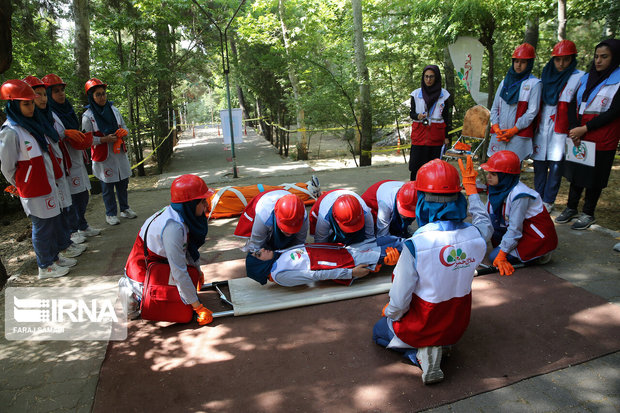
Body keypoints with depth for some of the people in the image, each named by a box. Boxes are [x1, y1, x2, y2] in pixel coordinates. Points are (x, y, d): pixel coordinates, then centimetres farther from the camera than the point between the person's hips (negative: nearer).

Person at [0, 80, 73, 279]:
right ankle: (45, 267, 15)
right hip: (33, 191, -8)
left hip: (49, 185, 8)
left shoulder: (33, 124, 8)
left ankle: (54, 257, 32)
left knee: (52, 222, 17)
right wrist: (23, 186, 0)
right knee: (42, 227, 2)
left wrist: (53, 176, 14)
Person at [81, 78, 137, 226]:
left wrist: (123, 133, -8)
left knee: (123, 183, 13)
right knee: (107, 187, 3)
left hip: (119, 154, 5)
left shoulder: (114, 109, 8)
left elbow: (124, 128, 15)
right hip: (103, 157, -5)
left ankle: (125, 209, 29)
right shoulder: (88, 116, -8)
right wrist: (105, 139, -21)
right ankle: (110, 214, 16)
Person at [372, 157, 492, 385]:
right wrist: (471, 186, 20)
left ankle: (422, 352, 0)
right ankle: (437, 346, 11)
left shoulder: (415, 245, -33)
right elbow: (485, 224, 11)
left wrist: (389, 313, -1)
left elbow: (399, 301, -24)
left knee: (379, 330, 24)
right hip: (457, 327, 7)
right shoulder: (476, 235, -18)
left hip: (422, 327, -6)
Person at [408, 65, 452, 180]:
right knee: (416, 164, -5)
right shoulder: (416, 93, 5)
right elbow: (411, 113, 10)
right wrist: (418, 116, -15)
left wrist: (446, 137, 6)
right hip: (419, 132, 0)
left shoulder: (443, 94, 5)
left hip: (436, 133, 0)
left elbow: (446, 117, 9)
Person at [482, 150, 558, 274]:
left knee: (495, 257, -14)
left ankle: (539, 252, 0)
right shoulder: (497, 188, -5)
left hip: (539, 235, -8)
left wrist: (501, 255, -23)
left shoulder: (519, 195, -28)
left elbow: (515, 229, -26)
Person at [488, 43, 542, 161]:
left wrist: (514, 130, -11)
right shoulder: (505, 82, 18)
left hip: (519, 135, -4)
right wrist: (496, 127, -1)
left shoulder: (534, 84, 3)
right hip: (499, 135, 4)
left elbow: (532, 111, -5)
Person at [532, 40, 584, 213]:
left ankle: (548, 202, 4)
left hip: (561, 130, -4)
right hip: (542, 128, 4)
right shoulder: (546, 75, 13)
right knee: (539, 164, 5)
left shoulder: (579, 77, 1)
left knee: (555, 165, -5)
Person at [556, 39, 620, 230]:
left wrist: (585, 128, -15)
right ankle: (571, 208, 23)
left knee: (594, 177, 3)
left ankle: (588, 213, 15)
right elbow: (576, 106, 8)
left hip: (602, 140, -5)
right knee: (576, 173, 11)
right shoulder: (586, 78, 12)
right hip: (579, 137, 5)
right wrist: (575, 130, -7)